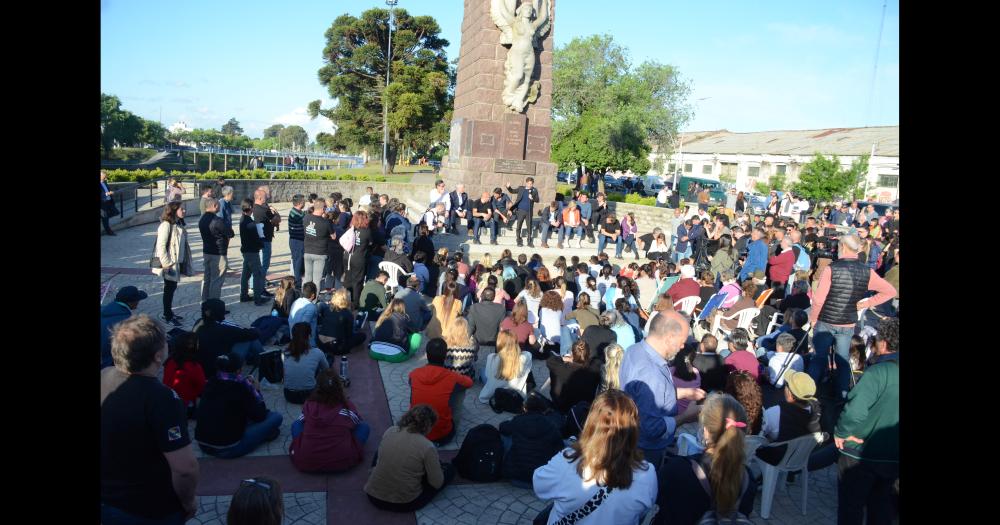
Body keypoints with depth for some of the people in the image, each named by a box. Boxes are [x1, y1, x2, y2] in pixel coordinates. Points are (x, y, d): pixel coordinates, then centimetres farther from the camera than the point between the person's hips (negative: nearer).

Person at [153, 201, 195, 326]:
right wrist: (166, 263, -20)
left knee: (173, 287, 16)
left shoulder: (178, 224, 10)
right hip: (170, 263, -8)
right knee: (169, 288, 1)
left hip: (178, 262, 8)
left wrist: (186, 261, 13)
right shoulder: (166, 225, -17)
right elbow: (161, 245, -20)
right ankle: (167, 315, 11)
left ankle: (169, 312, 28)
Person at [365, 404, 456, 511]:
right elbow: (437, 484, -10)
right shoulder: (427, 447, -19)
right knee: (449, 469, 11)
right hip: (405, 504, -4)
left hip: (374, 497, 5)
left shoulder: (389, 431, -5)